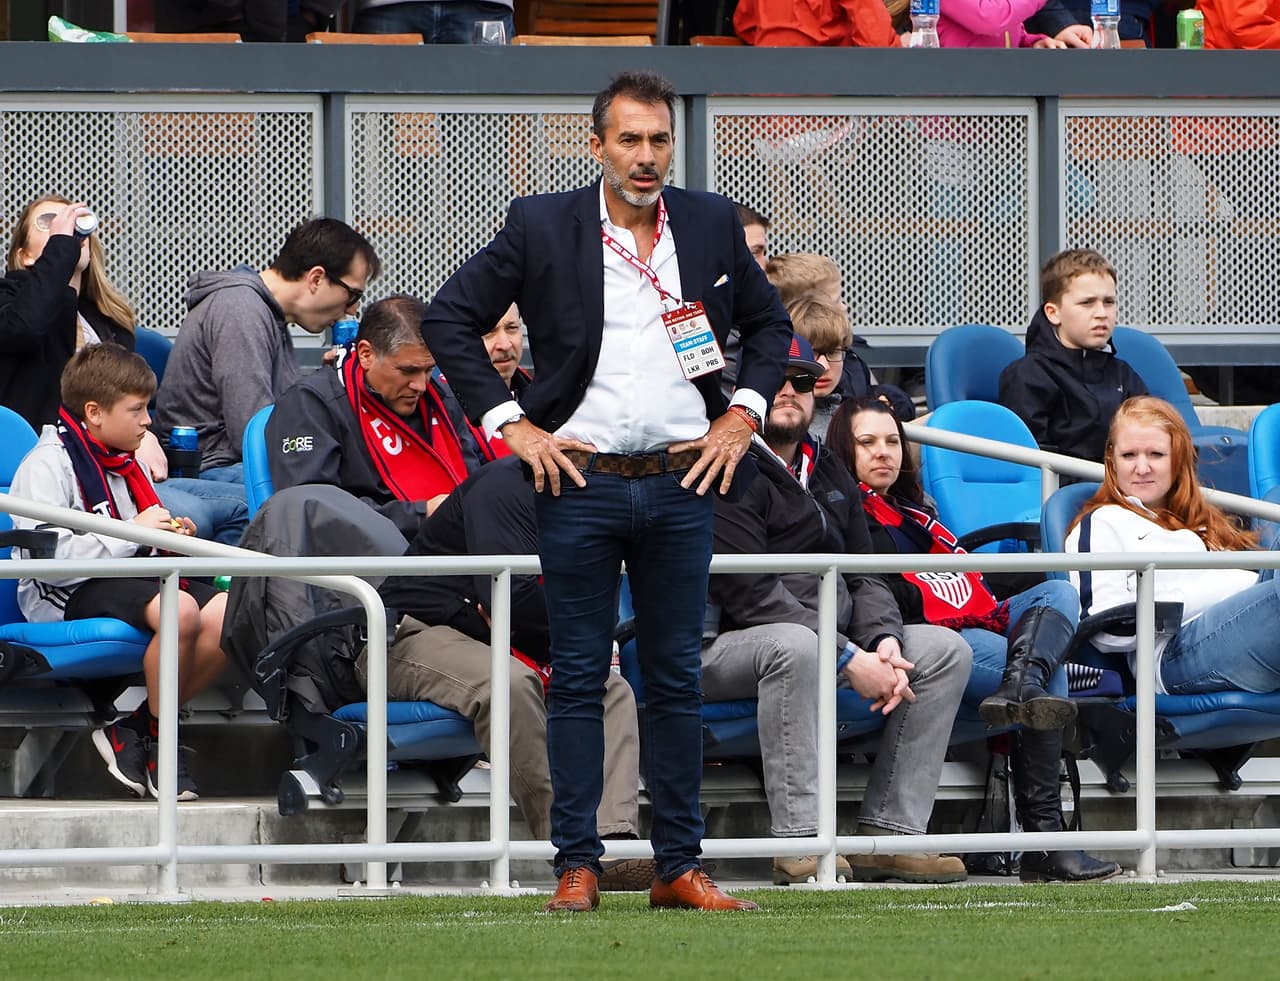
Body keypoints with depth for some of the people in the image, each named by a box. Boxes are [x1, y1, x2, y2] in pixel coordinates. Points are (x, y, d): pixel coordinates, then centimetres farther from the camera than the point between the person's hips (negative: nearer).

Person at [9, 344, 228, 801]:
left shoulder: (128, 465, 21)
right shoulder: (46, 466, -8)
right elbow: (52, 559, -21)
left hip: (128, 578, 9)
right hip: (70, 595, -9)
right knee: (179, 612, -35)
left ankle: (134, 729, -8)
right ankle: (158, 738, -13)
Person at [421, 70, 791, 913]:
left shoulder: (712, 224, 7)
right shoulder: (541, 227, -1)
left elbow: (770, 322, 21)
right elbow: (449, 319, 2)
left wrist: (745, 413, 7)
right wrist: (511, 424, -4)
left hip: (682, 483, 2)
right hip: (579, 479, -2)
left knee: (678, 677, 5)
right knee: (578, 677, 0)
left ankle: (681, 866, 10)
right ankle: (577, 865, 3)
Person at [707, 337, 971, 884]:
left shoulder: (831, 475, 21)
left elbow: (863, 577, 16)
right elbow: (750, 594, -18)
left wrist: (884, 641, -8)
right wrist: (849, 660, -22)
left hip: (836, 641, 8)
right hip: (729, 647, -8)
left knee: (945, 649, -6)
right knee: (794, 644, -40)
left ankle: (889, 833, -13)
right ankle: (799, 840, -40)